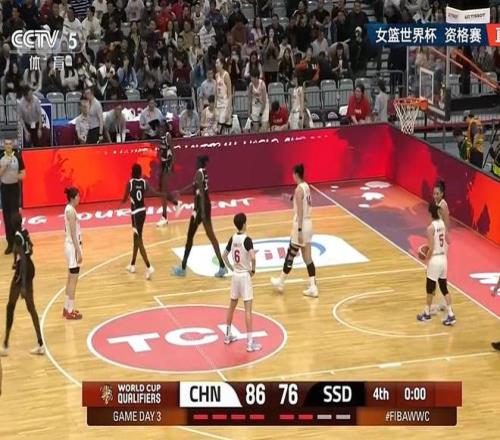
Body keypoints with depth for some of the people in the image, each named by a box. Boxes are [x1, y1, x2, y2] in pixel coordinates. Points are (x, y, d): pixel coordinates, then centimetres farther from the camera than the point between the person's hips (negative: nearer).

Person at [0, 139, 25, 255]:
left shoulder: (17, 156, -8)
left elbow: (23, 173, -4)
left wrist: (19, 176, -25)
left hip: (15, 187, -3)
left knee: (14, 214, -4)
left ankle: (16, 241, 2)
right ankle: (10, 243, 11)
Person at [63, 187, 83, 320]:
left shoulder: (69, 209, 9)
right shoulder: (71, 210, -20)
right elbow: (73, 234, -21)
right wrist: (78, 251, -20)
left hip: (71, 245, 10)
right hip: (73, 246, -10)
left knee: (71, 278, 16)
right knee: (73, 279, -3)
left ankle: (67, 308, 24)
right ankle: (70, 311, 2)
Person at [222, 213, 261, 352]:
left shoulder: (232, 239, 2)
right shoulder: (247, 239, -17)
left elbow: (224, 256, 11)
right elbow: (253, 257, -29)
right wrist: (253, 270, -13)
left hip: (235, 275, 7)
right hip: (245, 276, -7)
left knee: (232, 305, 20)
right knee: (248, 309, -6)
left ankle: (228, 335, 32)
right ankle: (250, 342, -7)